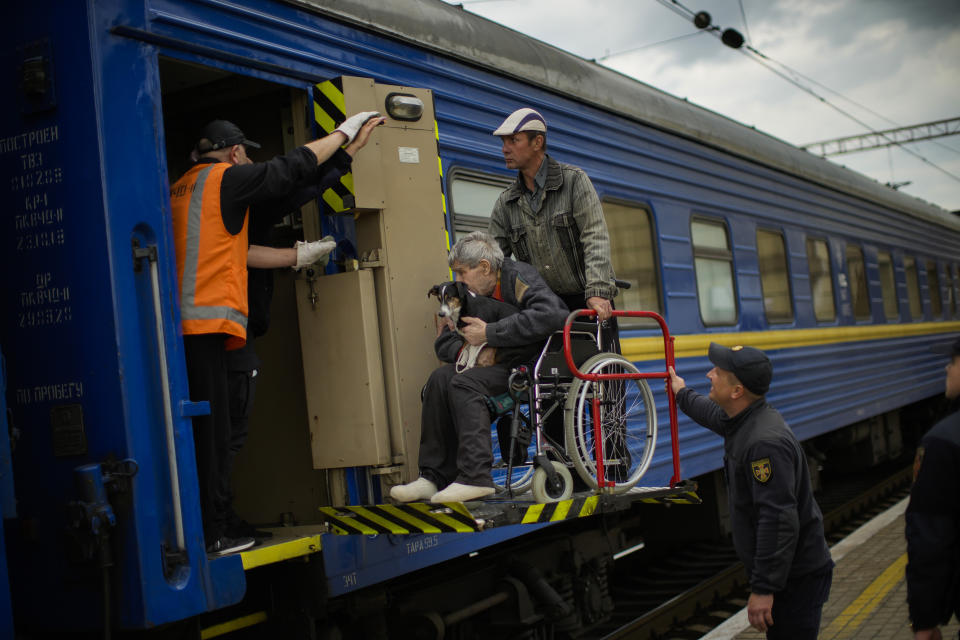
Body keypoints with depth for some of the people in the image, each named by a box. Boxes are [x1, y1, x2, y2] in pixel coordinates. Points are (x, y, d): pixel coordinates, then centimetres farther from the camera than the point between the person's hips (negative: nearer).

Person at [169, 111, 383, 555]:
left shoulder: (180, 189, 24)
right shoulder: (226, 178, 0)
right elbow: (293, 167, 6)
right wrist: (344, 131, 18)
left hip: (179, 324, 9)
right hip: (204, 322, -8)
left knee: (196, 431, 9)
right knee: (211, 431, -7)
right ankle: (209, 534, -5)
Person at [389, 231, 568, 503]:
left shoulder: (519, 277, -12)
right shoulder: (472, 292, 11)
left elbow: (551, 314, -31)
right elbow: (444, 343, 15)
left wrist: (489, 333, -26)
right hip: (498, 362, 8)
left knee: (465, 383, -26)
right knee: (441, 379, -12)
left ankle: (475, 478, -29)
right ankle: (434, 477, -11)